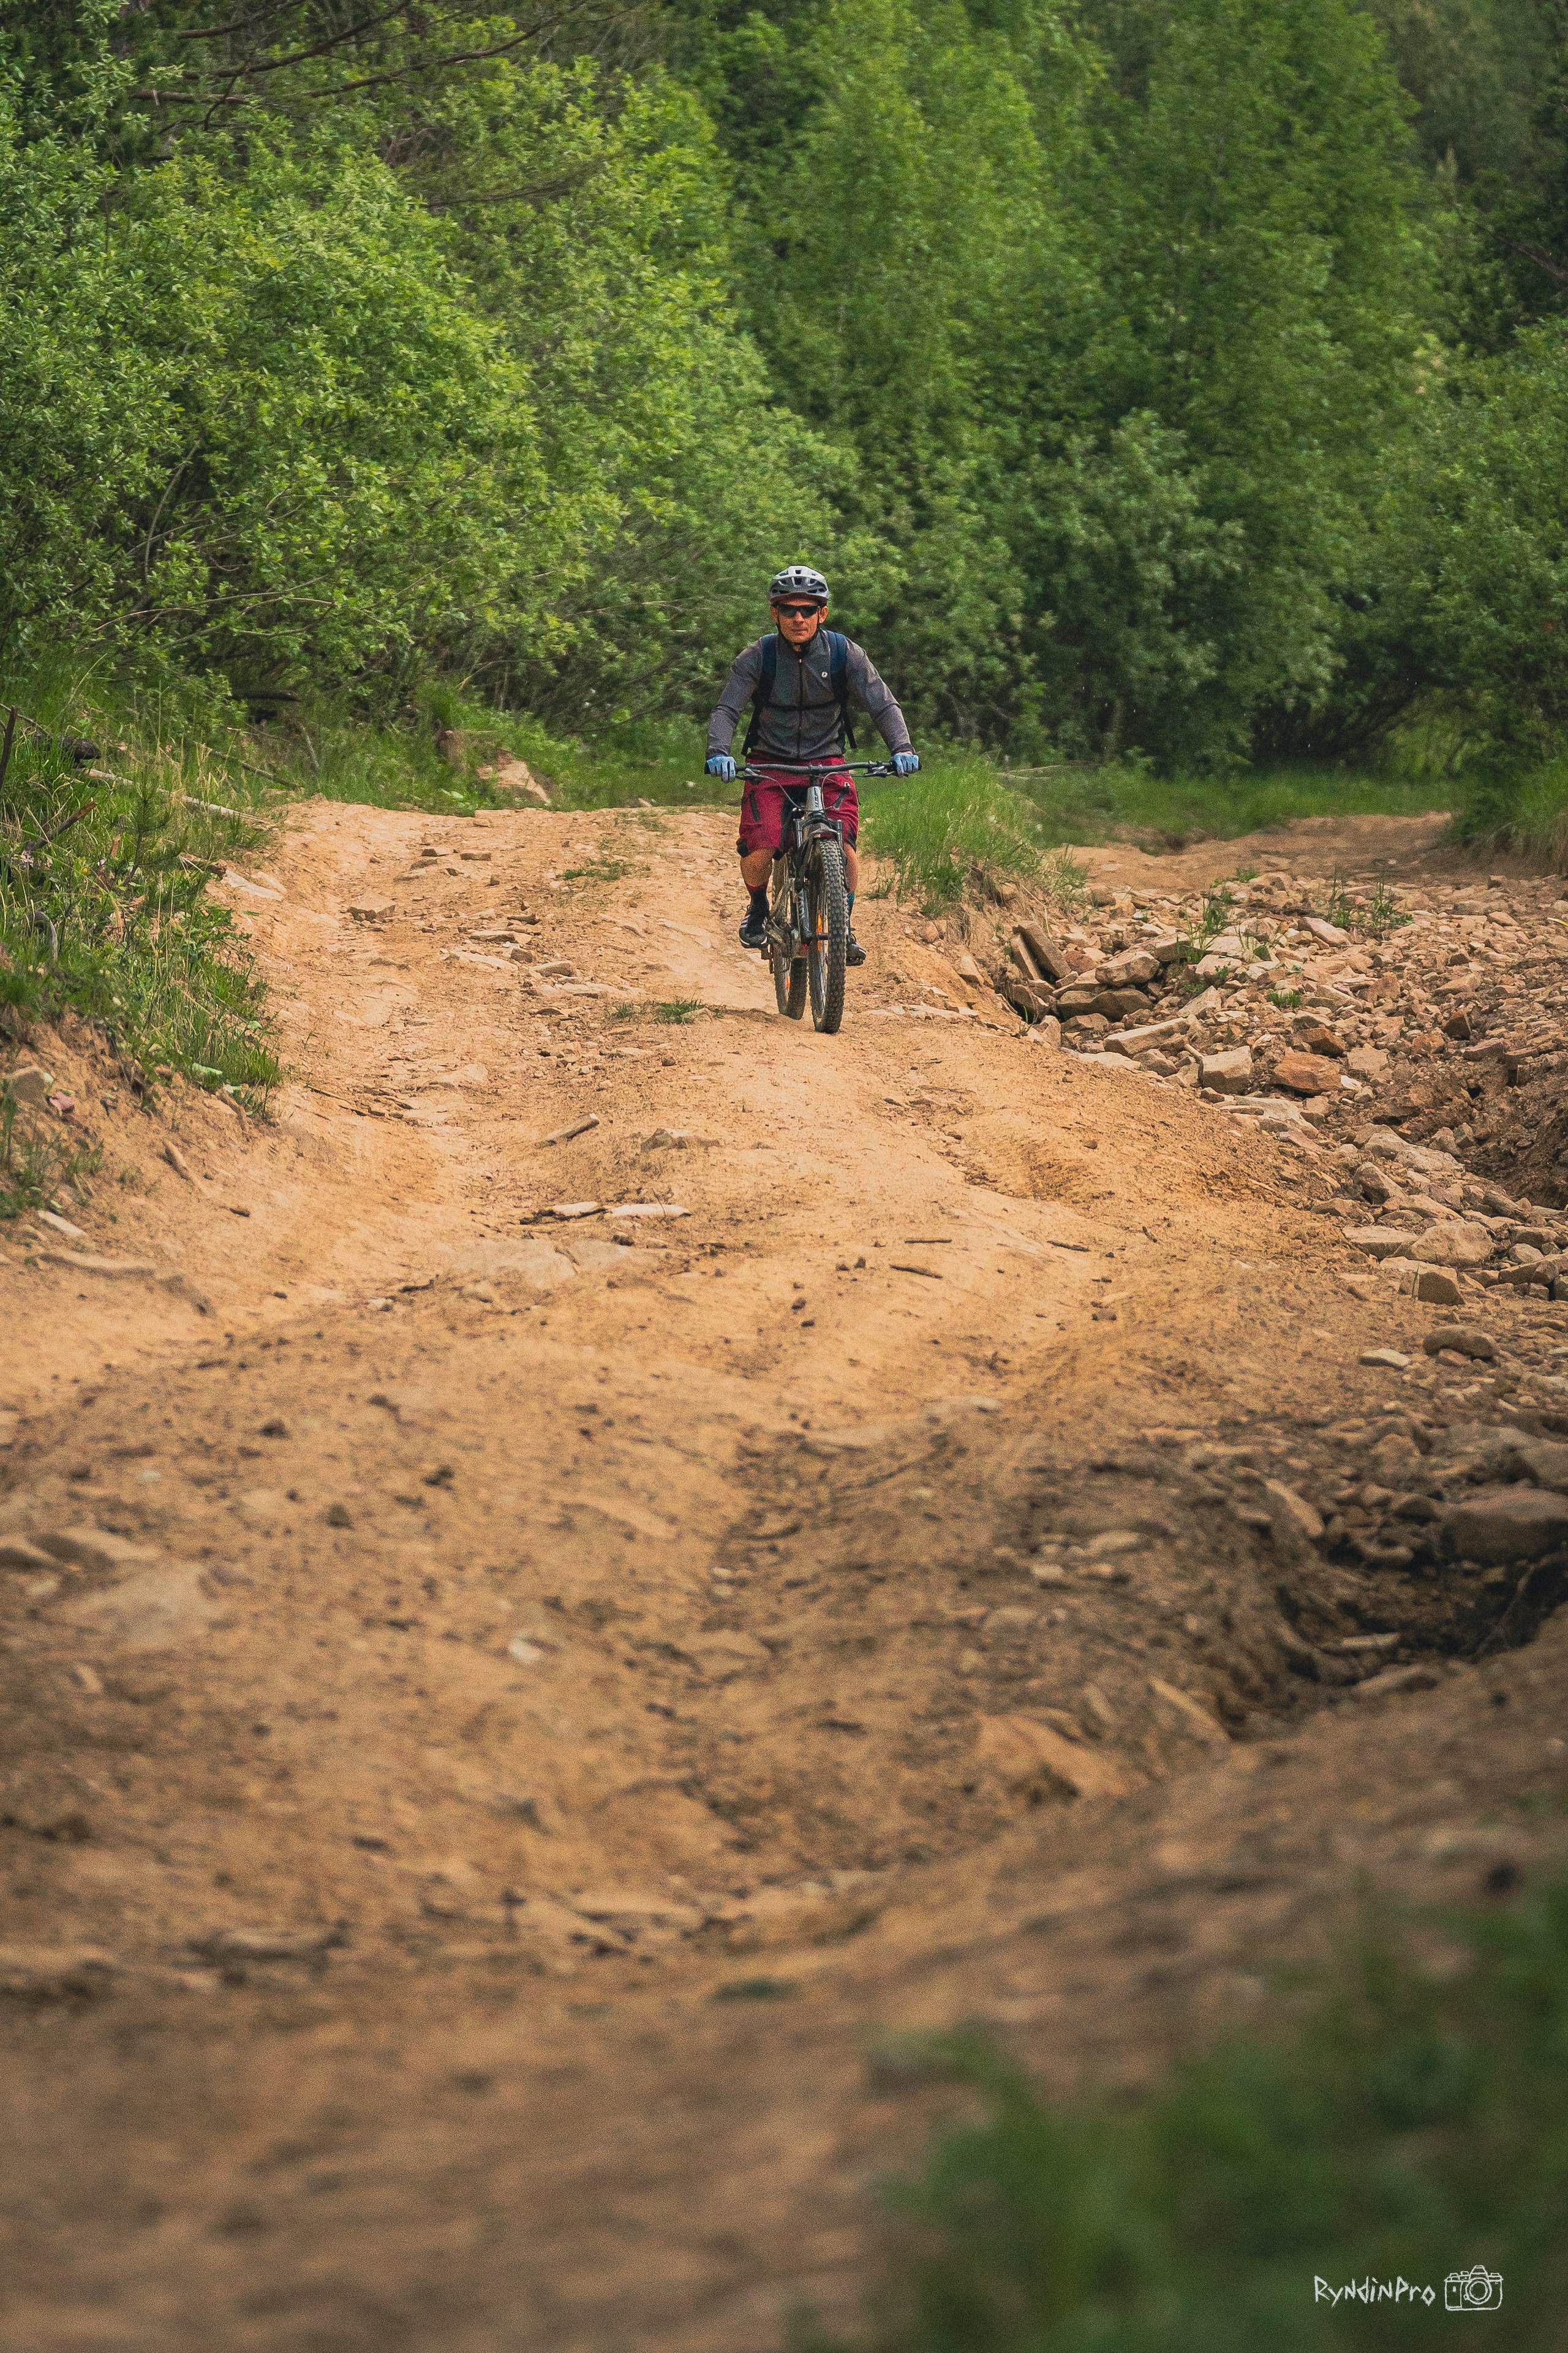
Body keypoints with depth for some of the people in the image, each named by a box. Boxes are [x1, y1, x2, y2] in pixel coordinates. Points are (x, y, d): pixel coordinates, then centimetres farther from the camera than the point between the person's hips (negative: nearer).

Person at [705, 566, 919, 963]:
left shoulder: (845, 654, -9)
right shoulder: (758, 657, -11)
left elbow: (883, 705, -12)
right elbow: (726, 710, -16)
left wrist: (901, 749, -30)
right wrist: (718, 752, -36)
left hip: (826, 763, 0)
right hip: (770, 763, 0)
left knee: (843, 845, -22)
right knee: (758, 850, -20)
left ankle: (845, 924, 3)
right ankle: (758, 908, 14)